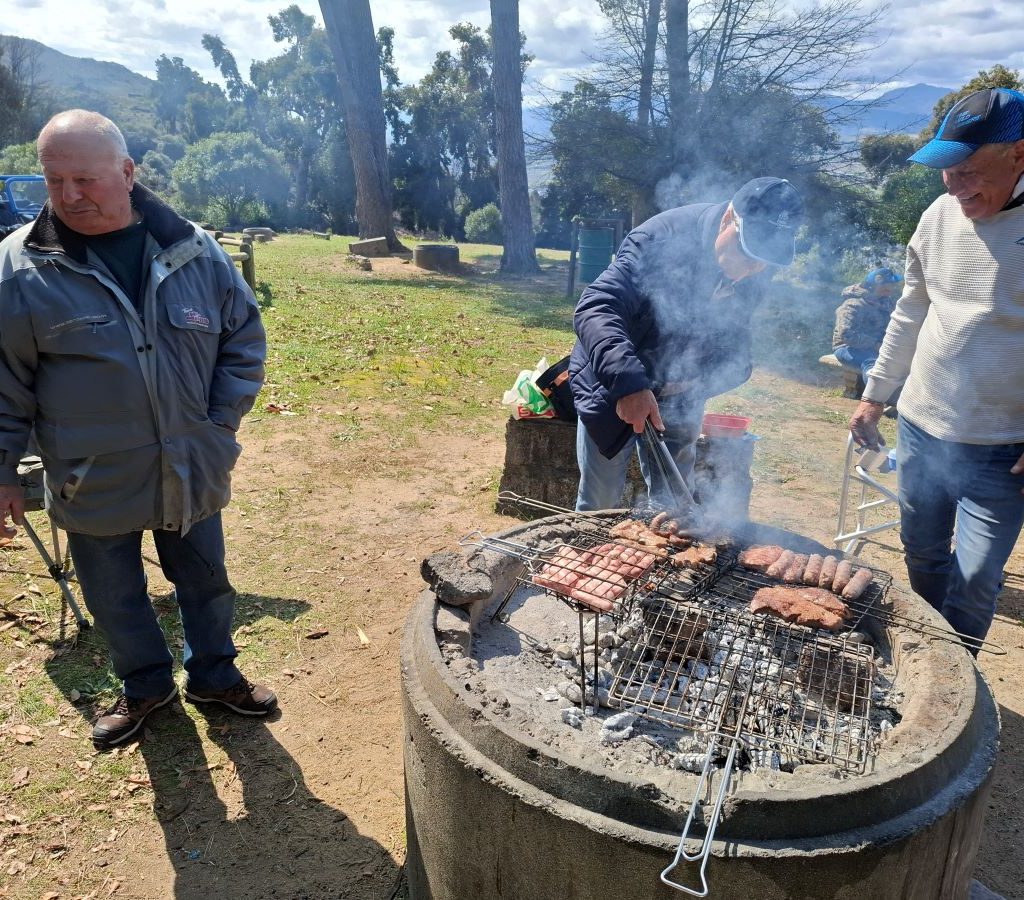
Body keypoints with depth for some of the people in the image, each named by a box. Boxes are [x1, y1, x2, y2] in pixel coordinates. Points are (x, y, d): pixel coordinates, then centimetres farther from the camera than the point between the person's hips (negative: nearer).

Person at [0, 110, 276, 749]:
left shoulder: (194, 251, -6)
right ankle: (146, 685, 43)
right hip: (92, 481, -1)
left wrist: (221, 422, -4)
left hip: (192, 472, 1)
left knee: (207, 583, 18)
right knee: (115, 597, 17)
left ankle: (215, 675, 42)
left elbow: (245, 341, 2)